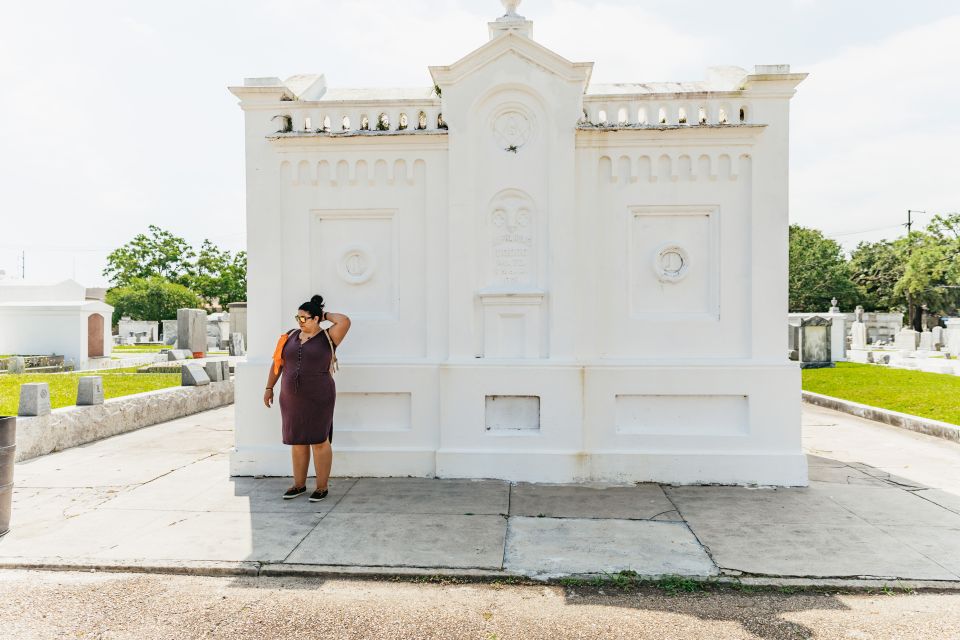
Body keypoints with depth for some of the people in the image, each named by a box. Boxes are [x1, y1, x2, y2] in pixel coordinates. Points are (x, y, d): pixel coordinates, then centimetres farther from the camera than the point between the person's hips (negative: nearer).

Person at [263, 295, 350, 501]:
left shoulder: (328, 337, -5)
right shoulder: (290, 337, 8)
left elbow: (345, 321, -21)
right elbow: (277, 363, 14)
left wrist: (326, 315, -5)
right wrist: (269, 388, 12)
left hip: (319, 399, -5)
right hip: (292, 400, 5)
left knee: (319, 442, 0)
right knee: (297, 442, 13)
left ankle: (322, 487, 11)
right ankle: (299, 484, 25)